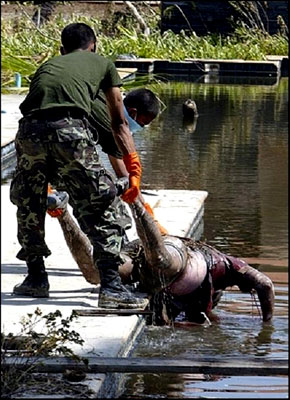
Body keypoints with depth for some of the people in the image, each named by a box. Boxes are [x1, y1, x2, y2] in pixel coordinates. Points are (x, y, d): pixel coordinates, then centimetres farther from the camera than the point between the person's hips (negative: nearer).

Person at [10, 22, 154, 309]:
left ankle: (36, 277, 30)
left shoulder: (47, 66, 36)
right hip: (70, 129, -3)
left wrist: (48, 185, 44)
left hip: (30, 128, 3)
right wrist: (133, 169, 34)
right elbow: (118, 123, 29)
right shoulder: (102, 64, 28)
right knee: (96, 207, 4)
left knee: (29, 205, 24)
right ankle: (111, 286, -2)